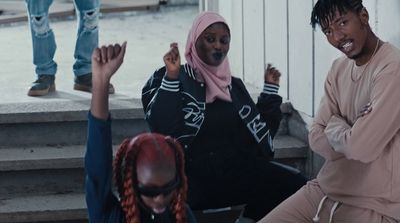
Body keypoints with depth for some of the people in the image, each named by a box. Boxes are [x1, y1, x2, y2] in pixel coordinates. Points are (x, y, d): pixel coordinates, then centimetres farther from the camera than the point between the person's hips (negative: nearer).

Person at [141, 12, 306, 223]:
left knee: (294, 182, -19)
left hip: (235, 170, 5)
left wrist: (270, 89, 14)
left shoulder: (235, 85, 19)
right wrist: (171, 78, -20)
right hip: (189, 175, -5)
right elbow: (161, 128, -13)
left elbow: (261, 131, 16)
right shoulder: (168, 78, 4)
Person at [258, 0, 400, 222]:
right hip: (324, 190, 7)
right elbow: (316, 138, 6)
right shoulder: (339, 68, 9)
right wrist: (347, 133, -11)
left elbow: (362, 146, -23)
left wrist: (334, 127, -3)